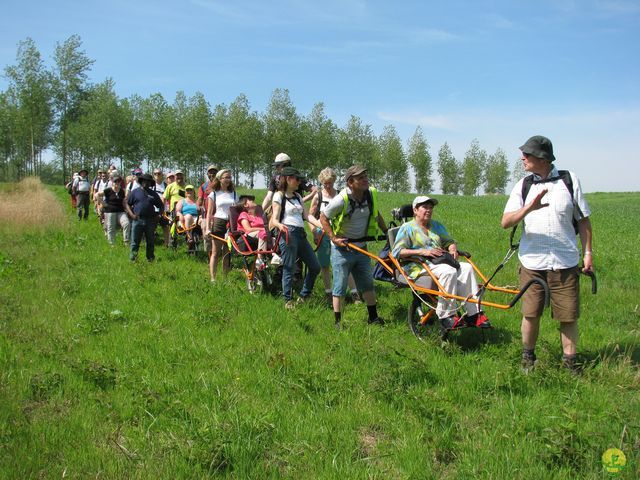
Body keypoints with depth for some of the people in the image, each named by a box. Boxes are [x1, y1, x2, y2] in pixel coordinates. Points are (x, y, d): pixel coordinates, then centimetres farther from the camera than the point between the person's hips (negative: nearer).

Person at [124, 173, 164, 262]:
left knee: (150, 242, 8)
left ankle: (150, 258, 18)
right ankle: (133, 258, 4)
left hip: (150, 221, 2)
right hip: (137, 220, -2)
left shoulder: (153, 194, 13)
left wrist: (158, 216, 3)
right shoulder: (135, 192, 8)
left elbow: (161, 205, 18)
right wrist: (131, 214, -6)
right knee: (135, 241, -1)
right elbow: (127, 203, 8)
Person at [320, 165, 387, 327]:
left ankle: (373, 317, 26)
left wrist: (387, 232, 18)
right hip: (342, 248, -5)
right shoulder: (341, 200, -21)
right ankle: (338, 322, 10)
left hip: (361, 247, 6)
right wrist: (333, 238, -16)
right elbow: (323, 218, -10)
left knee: (367, 283, 13)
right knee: (340, 286, 1)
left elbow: (376, 214, 16)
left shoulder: (372, 194, -4)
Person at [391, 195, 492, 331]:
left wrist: (453, 249, 5)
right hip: (419, 269, -6)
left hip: (440, 263, 7)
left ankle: (474, 315, -25)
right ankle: (446, 317, -31)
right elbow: (397, 252, -6)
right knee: (448, 271, -35)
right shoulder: (407, 228, 6)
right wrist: (422, 251, -17)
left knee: (466, 268, -21)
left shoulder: (437, 225, 27)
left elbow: (449, 241, 31)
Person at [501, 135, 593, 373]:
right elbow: (505, 222, -7)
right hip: (532, 262, 1)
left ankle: (569, 361, 19)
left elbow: (583, 219, 8)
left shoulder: (570, 180, 2)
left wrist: (588, 252, 4)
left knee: (569, 315, 3)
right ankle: (528, 357, 24)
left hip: (565, 262, -1)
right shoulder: (523, 186, 3)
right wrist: (528, 208, -24)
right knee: (530, 314, 5)